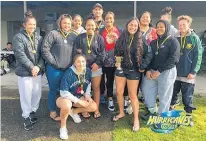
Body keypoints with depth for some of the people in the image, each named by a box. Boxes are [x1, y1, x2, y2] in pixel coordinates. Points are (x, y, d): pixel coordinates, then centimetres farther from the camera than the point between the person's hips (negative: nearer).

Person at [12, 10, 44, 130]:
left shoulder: (39, 37, 11)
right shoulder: (18, 37, -3)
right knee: (26, 95, 2)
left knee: (37, 93, 11)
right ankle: (26, 117, 18)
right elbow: (20, 55, -11)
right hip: (25, 71, -4)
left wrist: (39, 66, -10)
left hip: (38, 71, 4)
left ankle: (33, 111, 32)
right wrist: (31, 67, -16)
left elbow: (43, 53, 5)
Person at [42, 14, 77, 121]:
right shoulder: (53, 34, -6)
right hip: (54, 68, -5)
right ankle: (52, 112, 23)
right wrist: (53, 62, -12)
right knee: (53, 90, 8)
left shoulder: (73, 36, 10)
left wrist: (73, 63, 4)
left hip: (68, 69, 5)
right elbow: (45, 49, -12)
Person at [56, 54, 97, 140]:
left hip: (79, 97, 6)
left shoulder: (88, 71, -10)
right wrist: (79, 101, -24)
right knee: (67, 106, -38)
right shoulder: (69, 73, -27)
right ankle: (63, 127, -9)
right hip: (66, 97, -6)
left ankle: (74, 112, 14)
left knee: (93, 107, -11)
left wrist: (87, 95, -6)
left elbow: (89, 84, 10)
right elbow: (64, 92, -27)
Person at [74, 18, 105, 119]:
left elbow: (102, 53, 1)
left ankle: (96, 110, 17)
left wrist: (97, 63, -12)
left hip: (96, 67, 0)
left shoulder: (99, 38, 6)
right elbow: (75, 51, 4)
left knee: (96, 88, 6)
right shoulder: (80, 37, 7)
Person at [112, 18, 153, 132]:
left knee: (132, 95, 2)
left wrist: (143, 66, -10)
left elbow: (149, 54, -5)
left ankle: (136, 119, 15)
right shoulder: (121, 38, 2)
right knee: (119, 92, 10)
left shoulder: (141, 40, -6)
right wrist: (117, 61, -2)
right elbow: (116, 52, 12)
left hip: (133, 70, -3)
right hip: (120, 68, 4)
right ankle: (121, 113, 32)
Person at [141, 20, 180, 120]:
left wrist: (159, 71, -19)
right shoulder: (153, 42, 12)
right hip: (153, 71, 6)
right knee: (146, 89, 9)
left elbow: (173, 58, -14)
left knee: (164, 95, 2)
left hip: (167, 72, -6)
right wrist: (148, 70, -7)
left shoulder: (173, 41, -5)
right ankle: (152, 111, 28)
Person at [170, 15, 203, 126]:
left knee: (187, 97, 6)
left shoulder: (194, 38, -4)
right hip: (174, 73, 3)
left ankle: (189, 115, 22)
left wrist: (193, 72, -13)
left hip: (188, 74, -3)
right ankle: (170, 110, 35)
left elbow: (198, 57, -6)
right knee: (172, 94, 16)